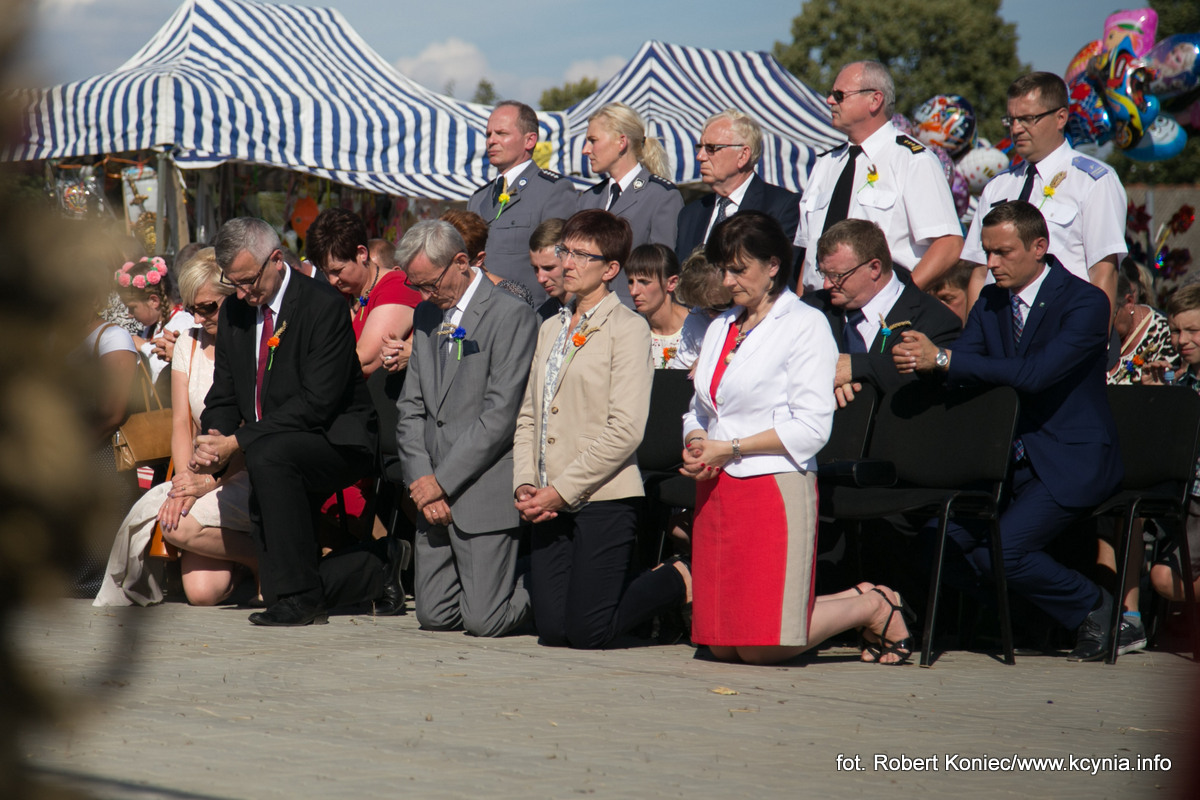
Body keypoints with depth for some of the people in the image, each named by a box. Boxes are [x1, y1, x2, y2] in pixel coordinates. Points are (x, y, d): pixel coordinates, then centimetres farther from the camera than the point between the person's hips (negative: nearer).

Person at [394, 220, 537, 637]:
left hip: (484, 493, -7)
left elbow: (500, 416, -16)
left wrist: (442, 481, -15)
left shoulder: (511, 315, -10)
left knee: (484, 621, -9)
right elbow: (411, 409, 12)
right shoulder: (426, 314, 14)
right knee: (434, 615, 6)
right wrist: (422, 480, -3)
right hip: (435, 493, 7)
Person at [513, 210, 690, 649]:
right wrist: (525, 484, 0)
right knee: (551, 629, 2)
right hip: (552, 501, 7)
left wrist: (561, 490, -14)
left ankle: (678, 580, 15)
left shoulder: (628, 328, -6)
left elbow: (625, 430, -15)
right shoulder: (551, 328, 18)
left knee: (586, 632, -9)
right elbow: (529, 415, 16)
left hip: (603, 497, -7)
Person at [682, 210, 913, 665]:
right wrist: (696, 445, -1)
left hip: (778, 487, -7)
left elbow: (811, 426, -12)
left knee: (762, 646, -12)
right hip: (717, 491, 7)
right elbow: (699, 411, 22)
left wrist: (729, 448, -11)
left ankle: (873, 608, 12)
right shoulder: (721, 328, 18)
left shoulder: (805, 325, -4)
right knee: (721, 644, 3)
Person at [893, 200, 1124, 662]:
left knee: (1004, 549, -24)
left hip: (1071, 459, -7)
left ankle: (1090, 607, 3)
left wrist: (944, 359, -29)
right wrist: (920, 361, -25)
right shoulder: (990, 303, 10)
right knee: (943, 537, -13)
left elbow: (1035, 374, -26)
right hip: (1008, 454, 7)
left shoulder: (1085, 303, -12)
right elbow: (954, 369, 0)